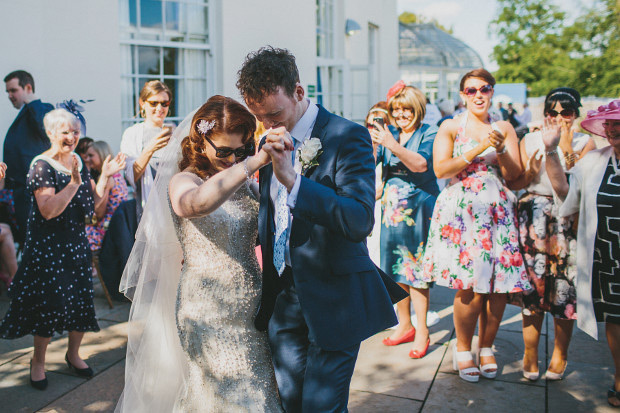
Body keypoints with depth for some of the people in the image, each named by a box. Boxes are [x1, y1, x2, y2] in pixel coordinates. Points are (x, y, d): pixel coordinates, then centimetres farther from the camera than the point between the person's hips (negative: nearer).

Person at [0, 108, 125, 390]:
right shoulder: (41, 165, -14)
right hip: (47, 245, -6)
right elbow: (48, 210, -24)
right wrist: (74, 182, -28)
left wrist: (104, 176, -3)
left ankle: (73, 354, 29)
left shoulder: (77, 161, 7)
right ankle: (38, 361, 20)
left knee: (81, 298, 9)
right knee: (48, 302, -2)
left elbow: (93, 201, 10)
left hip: (76, 241, 6)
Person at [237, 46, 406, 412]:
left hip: (333, 302, -6)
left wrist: (292, 179, -34)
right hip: (283, 300, 7)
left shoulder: (348, 137, -14)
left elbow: (360, 220, -29)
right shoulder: (273, 141, 8)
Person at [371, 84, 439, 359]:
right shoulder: (389, 133, 11)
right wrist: (371, 145, -21)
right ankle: (404, 325, 24)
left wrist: (392, 145, -29)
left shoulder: (429, 134, -3)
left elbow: (421, 164, -20)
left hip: (418, 208, -5)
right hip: (393, 208, 5)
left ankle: (422, 331, 10)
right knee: (396, 267, 9)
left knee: (416, 268, -2)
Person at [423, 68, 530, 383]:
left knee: (499, 284, -2)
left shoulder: (504, 128, 14)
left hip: (497, 211, 3)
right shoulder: (451, 127, 6)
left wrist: (500, 149, -11)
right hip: (460, 211, -3)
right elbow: (440, 169, -7)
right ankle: (462, 349, 13)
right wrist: (477, 150, -11)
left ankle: (486, 347, 21)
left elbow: (514, 174, 7)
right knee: (470, 286, -10)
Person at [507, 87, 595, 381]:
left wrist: (566, 150, -14)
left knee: (564, 289, 2)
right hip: (533, 219, 1)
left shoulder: (585, 143, 4)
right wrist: (530, 172, -16)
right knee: (533, 285, 1)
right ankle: (530, 354, 15)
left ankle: (560, 355, 21)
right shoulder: (530, 140, 8)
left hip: (569, 221, -1)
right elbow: (513, 183, 3)